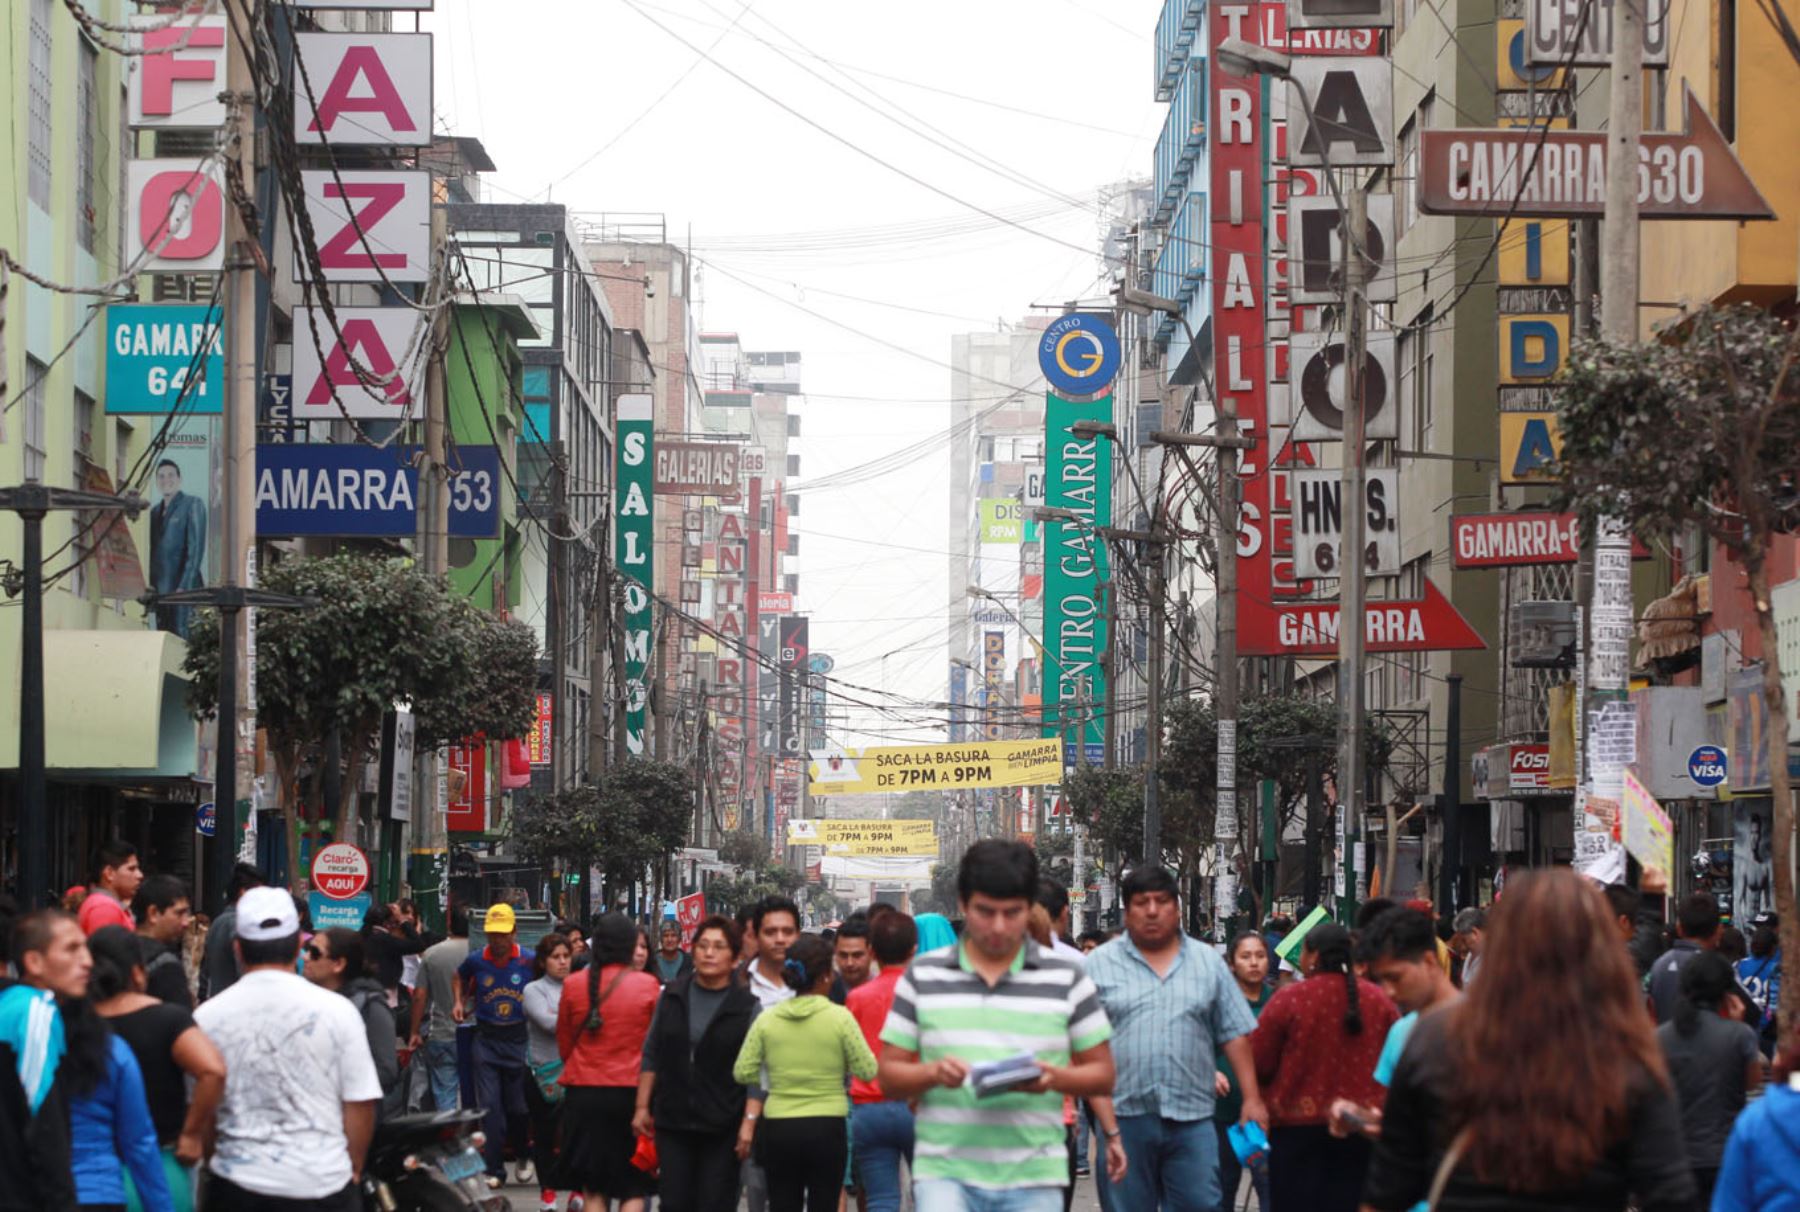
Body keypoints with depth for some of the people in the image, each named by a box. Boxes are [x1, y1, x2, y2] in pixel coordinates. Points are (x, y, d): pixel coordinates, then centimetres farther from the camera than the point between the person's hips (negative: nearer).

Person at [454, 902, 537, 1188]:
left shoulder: (530, 961, -6)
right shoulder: (476, 960, 0)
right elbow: (460, 976, 22)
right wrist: (459, 1002, 7)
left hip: (519, 1037, -1)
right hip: (486, 1039, 1)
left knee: (518, 1106, 6)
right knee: (489, 1105, -5)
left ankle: (522, 1154, 34)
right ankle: (495, 1170, -1)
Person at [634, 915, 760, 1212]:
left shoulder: (747, 1006, -2)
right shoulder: (673, 996, 7)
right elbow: (651, 1055, 12)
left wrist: (749, 1121, -13)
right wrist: (642, 1107, 8)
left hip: (722, 1127, -3)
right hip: (672, 1121, 3)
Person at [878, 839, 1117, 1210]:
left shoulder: (1066, 979, 6)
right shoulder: (923, 977, 7)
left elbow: (1102, 1075, 8)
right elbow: (890, 1075, 8)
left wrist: (1055, 1077, -13)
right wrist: (933, 1072, -14)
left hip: (1033, 1179, 1)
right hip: (945, 1174, -1)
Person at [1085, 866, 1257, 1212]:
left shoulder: (1208, 962, 12)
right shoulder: (1099, 965, 5)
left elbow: (1235, 1035, 11)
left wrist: (1252, 1098, 3)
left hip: (1192, 1118, 1)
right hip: (1123, 1117, -1)